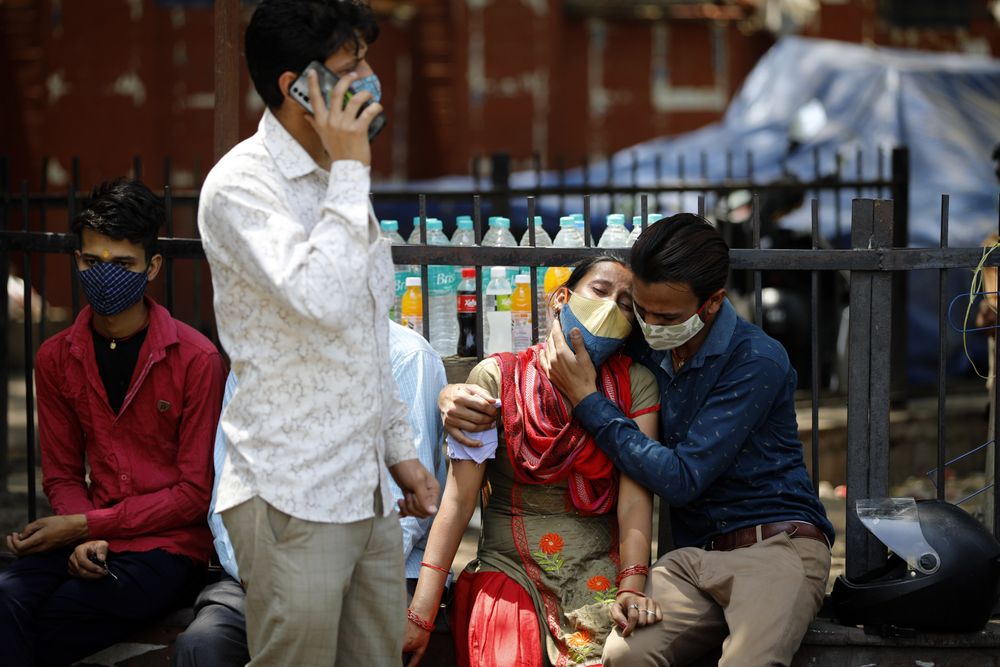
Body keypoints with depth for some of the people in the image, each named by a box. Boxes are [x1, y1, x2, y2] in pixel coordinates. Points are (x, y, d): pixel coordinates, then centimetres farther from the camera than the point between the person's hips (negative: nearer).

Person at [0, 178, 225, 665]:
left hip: (170, 547, -4)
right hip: (91, 539, 4)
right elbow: (62, 476, 13)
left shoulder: (196, 360, -6)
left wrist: (85, 525, -11)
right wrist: (85, 540, -10)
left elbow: (196, 492, -6)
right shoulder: (56, 359, 10)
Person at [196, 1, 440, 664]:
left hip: (368, 490, 8)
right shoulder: (242, 185, -12)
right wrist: (350, 172, -19)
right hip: (294, 496, -8)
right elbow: (321, 300, -28)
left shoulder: (333, 180, 15)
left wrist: (399, 449, 21)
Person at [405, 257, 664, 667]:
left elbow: (635, 494, -4)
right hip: (507, 568, -1)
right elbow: (459, 498, -5)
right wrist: (421, 613, -12)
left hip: (597, 571, 1)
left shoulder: (635, 384, 6)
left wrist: (632, 587, -19)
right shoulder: (497, 377, 1)